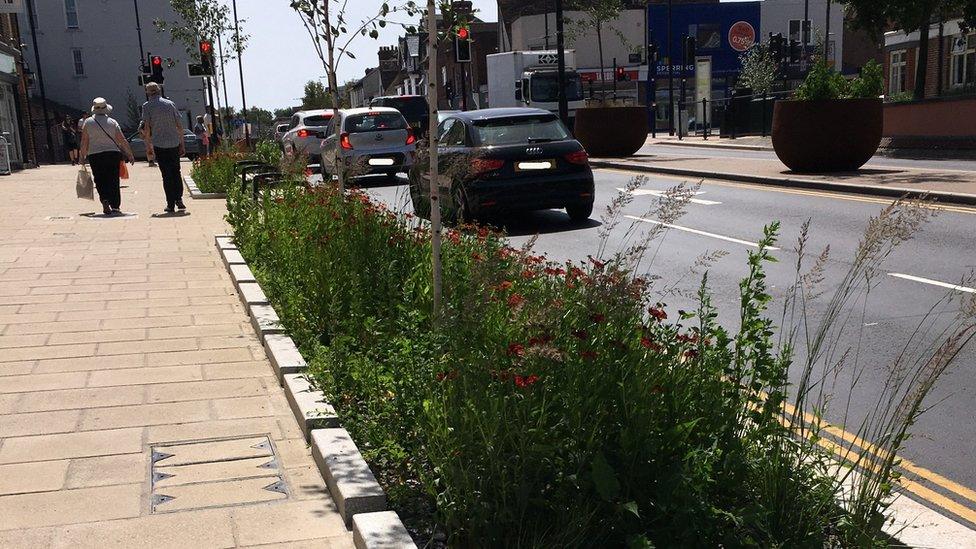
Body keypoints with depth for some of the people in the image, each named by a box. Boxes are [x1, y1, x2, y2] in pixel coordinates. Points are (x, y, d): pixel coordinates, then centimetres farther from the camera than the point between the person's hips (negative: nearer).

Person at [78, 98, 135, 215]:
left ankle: (105, 200, -18)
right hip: (113, 153, 0)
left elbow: (84, 142, 1)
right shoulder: (112, 122, 1)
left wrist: (83, 157, 11)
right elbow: (122, 141, -1)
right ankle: (115, 206, 8)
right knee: (113, 181, 7)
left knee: (100, 181, 5)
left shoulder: (88, 122, 2)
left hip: (95, 156, 0)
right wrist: (130, 155, 6)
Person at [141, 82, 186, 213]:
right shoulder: (170, 104, 7)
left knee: (166, 174, 1)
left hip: (159, 144, -2)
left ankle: (171, 204, 1)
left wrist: (148, 145, 3)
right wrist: (182, 144, 11)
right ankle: (179, 199, 8)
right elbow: (179, 126, 6)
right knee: (176, 172, 15)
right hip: (174, 143, 2)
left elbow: (147, 128, -5)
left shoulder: (147, 106, 0)